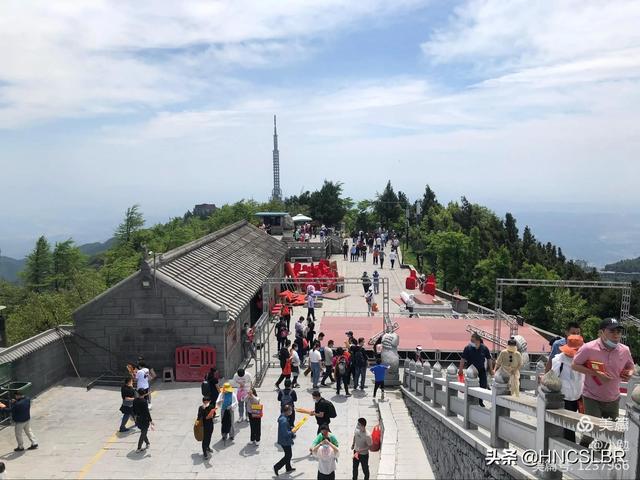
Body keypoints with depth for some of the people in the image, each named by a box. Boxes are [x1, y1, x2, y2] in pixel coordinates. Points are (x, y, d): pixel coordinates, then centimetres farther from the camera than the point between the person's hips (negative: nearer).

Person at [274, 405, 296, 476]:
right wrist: (292, 433, -15)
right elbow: (285, 433, -30)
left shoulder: (283, 417, 2)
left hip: (285, 440, 10)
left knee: (288, 455, 24)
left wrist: (291, 428, 3)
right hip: (285, 441, -10)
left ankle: (288, 468, 39)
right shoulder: (284, 420, -30)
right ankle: (276, 467, 10)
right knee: (288, 456, 4)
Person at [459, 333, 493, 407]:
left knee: (483, 386, 4)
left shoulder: (484, 348, -5)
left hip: (481, 370, 2)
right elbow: (463, 359, -5)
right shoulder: (468, 348, -10)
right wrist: (460, 369, -7)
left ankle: (480, 401, 23)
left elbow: (489, 359, 5)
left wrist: (491, 370, 5)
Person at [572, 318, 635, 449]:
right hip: (592, 398, -5)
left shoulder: (624, 350, -4)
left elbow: (630, 366, 14)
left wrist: (629, 373, -10)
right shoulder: (588, 348, -19)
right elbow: (575, 365, -11)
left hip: (613, 399, 5)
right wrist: (595, 373, -22)